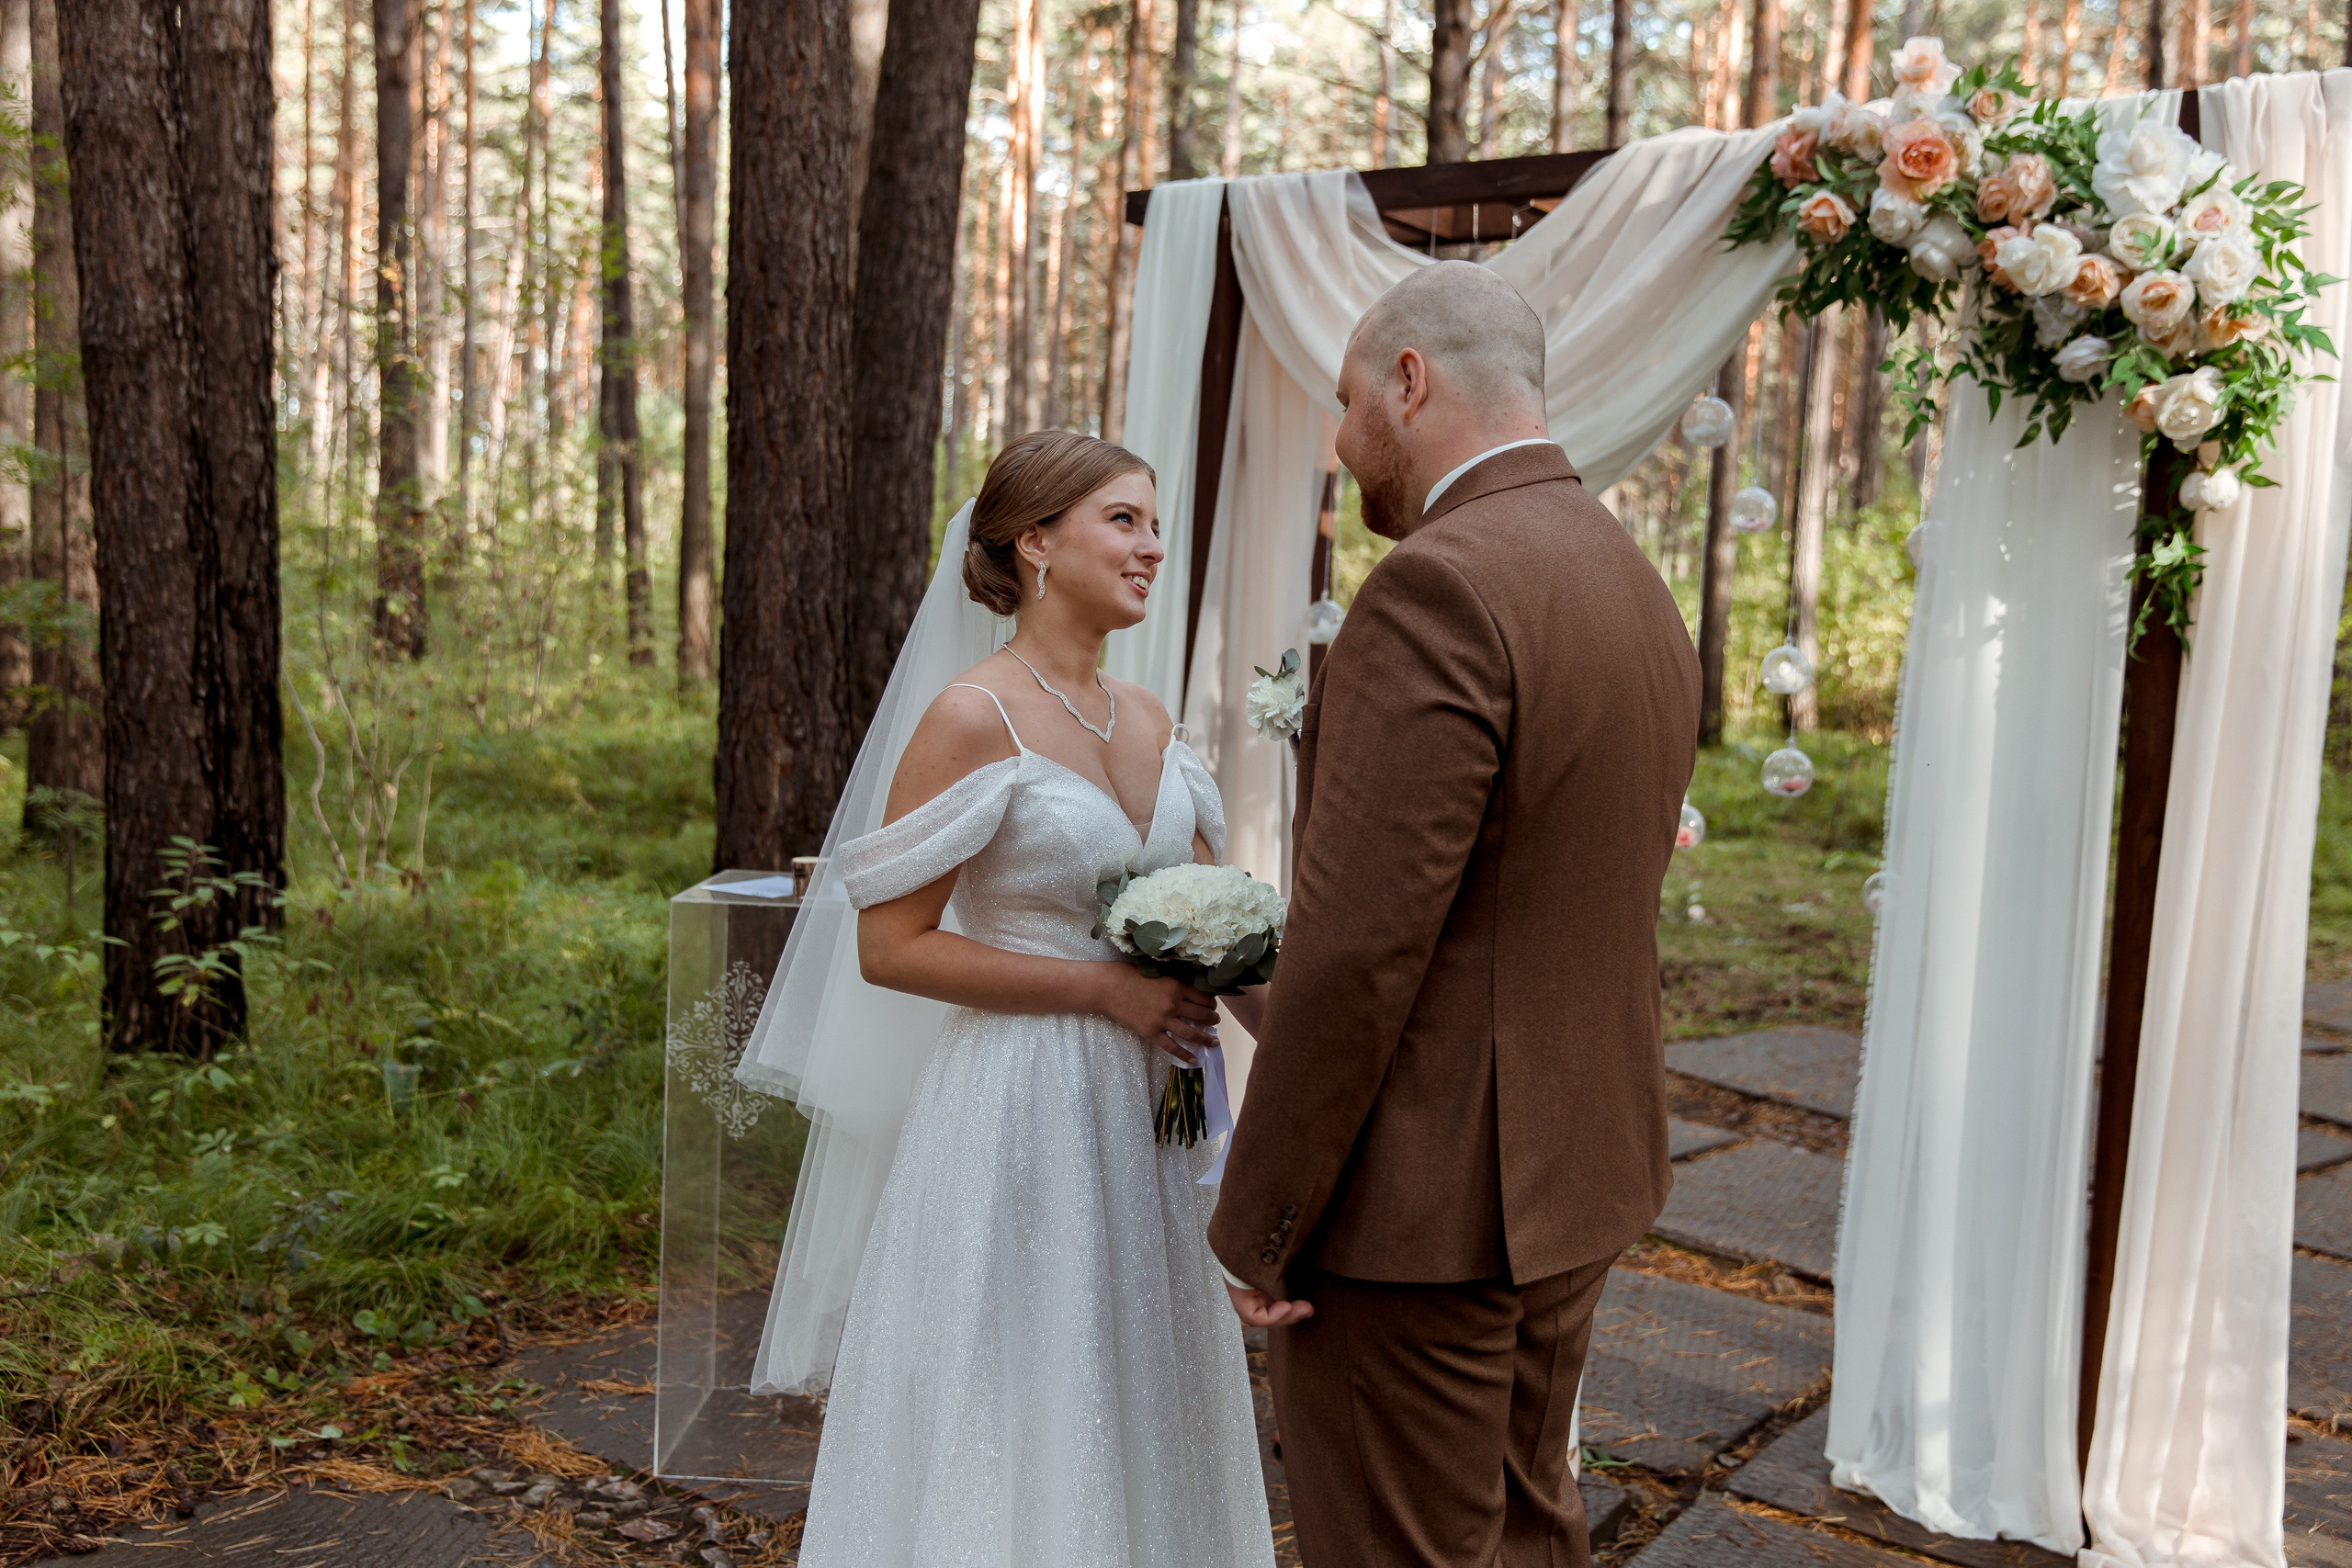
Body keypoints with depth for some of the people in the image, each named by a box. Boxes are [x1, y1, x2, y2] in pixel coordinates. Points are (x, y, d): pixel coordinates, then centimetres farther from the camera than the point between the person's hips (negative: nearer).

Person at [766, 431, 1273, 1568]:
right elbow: (890, 946, -15)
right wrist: (1101, 986, -18)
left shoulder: (1153, 723, 8)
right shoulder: (973, 718, -13)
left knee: (1136, 1411, 18)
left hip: (1144, 1114, 7)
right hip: (1021, 1113, -7)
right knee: (1015, 1421, 7)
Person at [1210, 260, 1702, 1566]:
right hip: (1573, 1180, 9)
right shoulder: (1641, 590, 9)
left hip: (1417, 1210, -9)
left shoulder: (1437, 590, -21)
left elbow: (1357, 952, -24)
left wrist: (1258, 1223, -14)